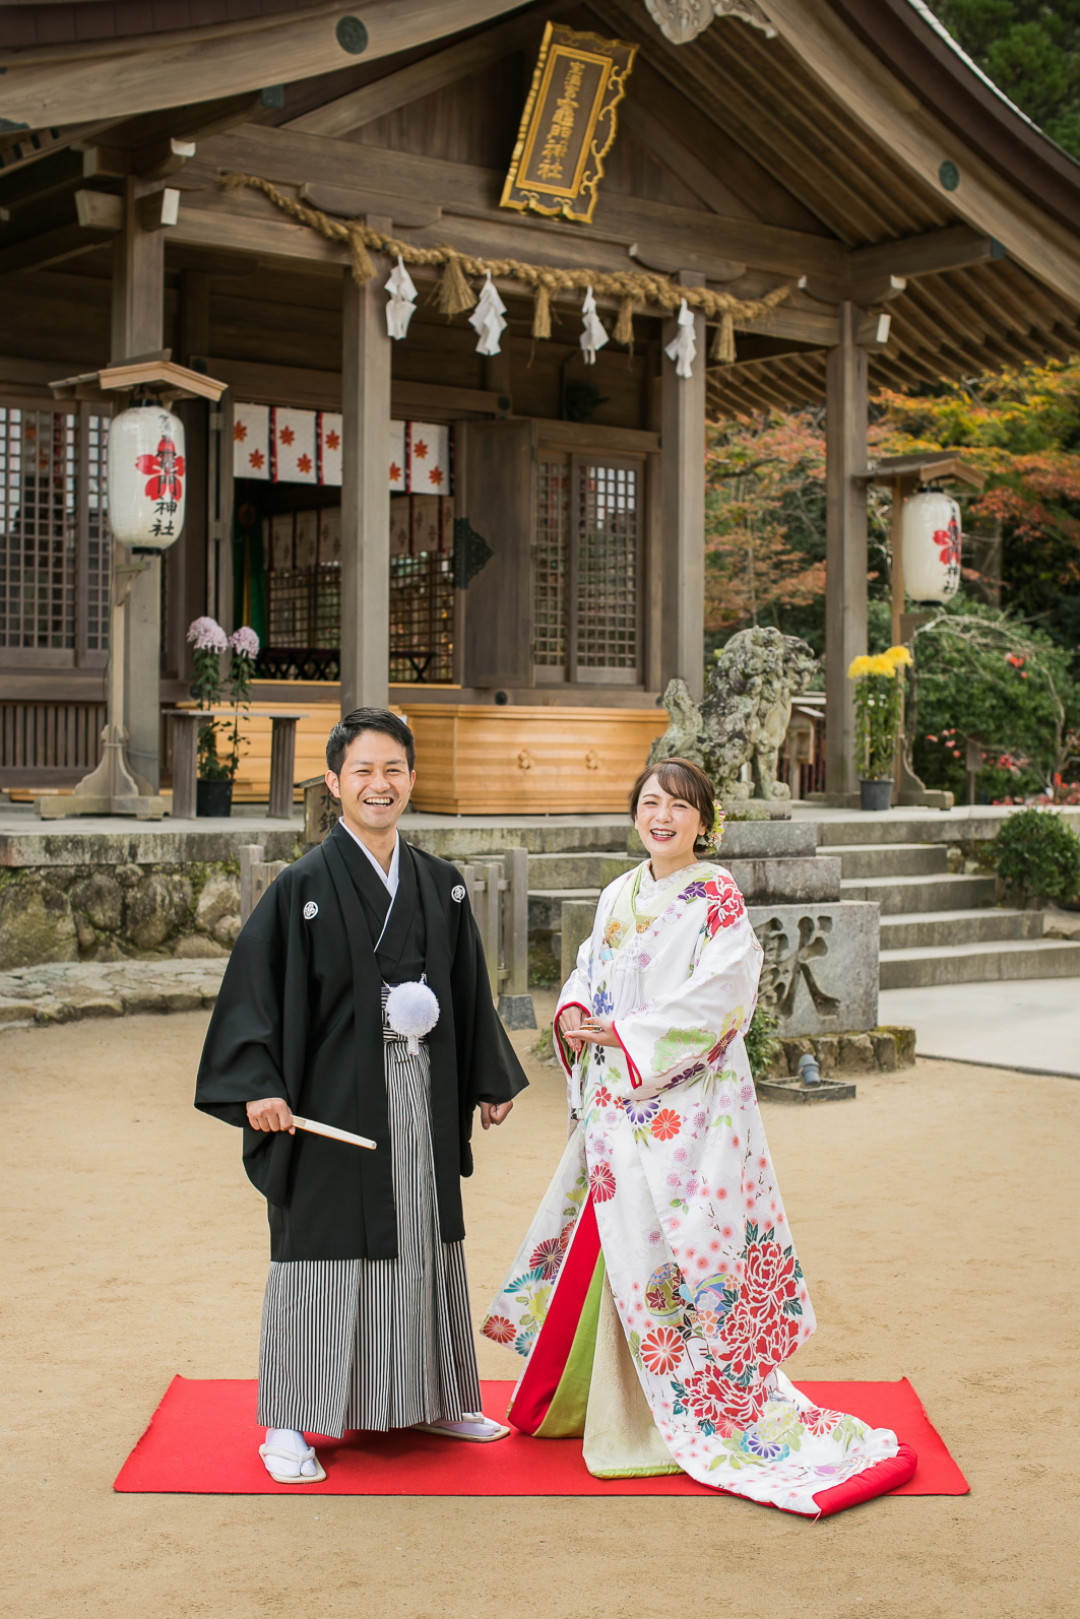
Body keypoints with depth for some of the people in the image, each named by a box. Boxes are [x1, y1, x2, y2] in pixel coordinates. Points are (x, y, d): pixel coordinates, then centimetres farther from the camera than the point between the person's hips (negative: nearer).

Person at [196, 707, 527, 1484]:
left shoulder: (442, 885, 8)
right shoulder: (304, 886, -7)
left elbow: (469, 990, 15)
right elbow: (257, 988, -10)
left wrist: (491, 1082, 16)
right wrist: (258, 1086, -20)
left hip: (423, 1098, 5)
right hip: (334, 1097, -5)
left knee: (425, 1242, 14)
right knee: (324, 1250, 0)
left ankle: (428, 1398, 29)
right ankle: (290, 1424, 12)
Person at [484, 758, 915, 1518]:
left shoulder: (717, 898, -8)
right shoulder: (619, 896, 13)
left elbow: (717, 997, -16)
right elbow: (589, 971, 17)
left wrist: (624, 1034, -14)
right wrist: (574, 1013, -5)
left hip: (684, 1101, -6)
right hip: (617, 1100, 6)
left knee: (663, 1249, -5)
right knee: (614, 1245, 12)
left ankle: (691, 1416, 8)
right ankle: (612, 1398, 26)